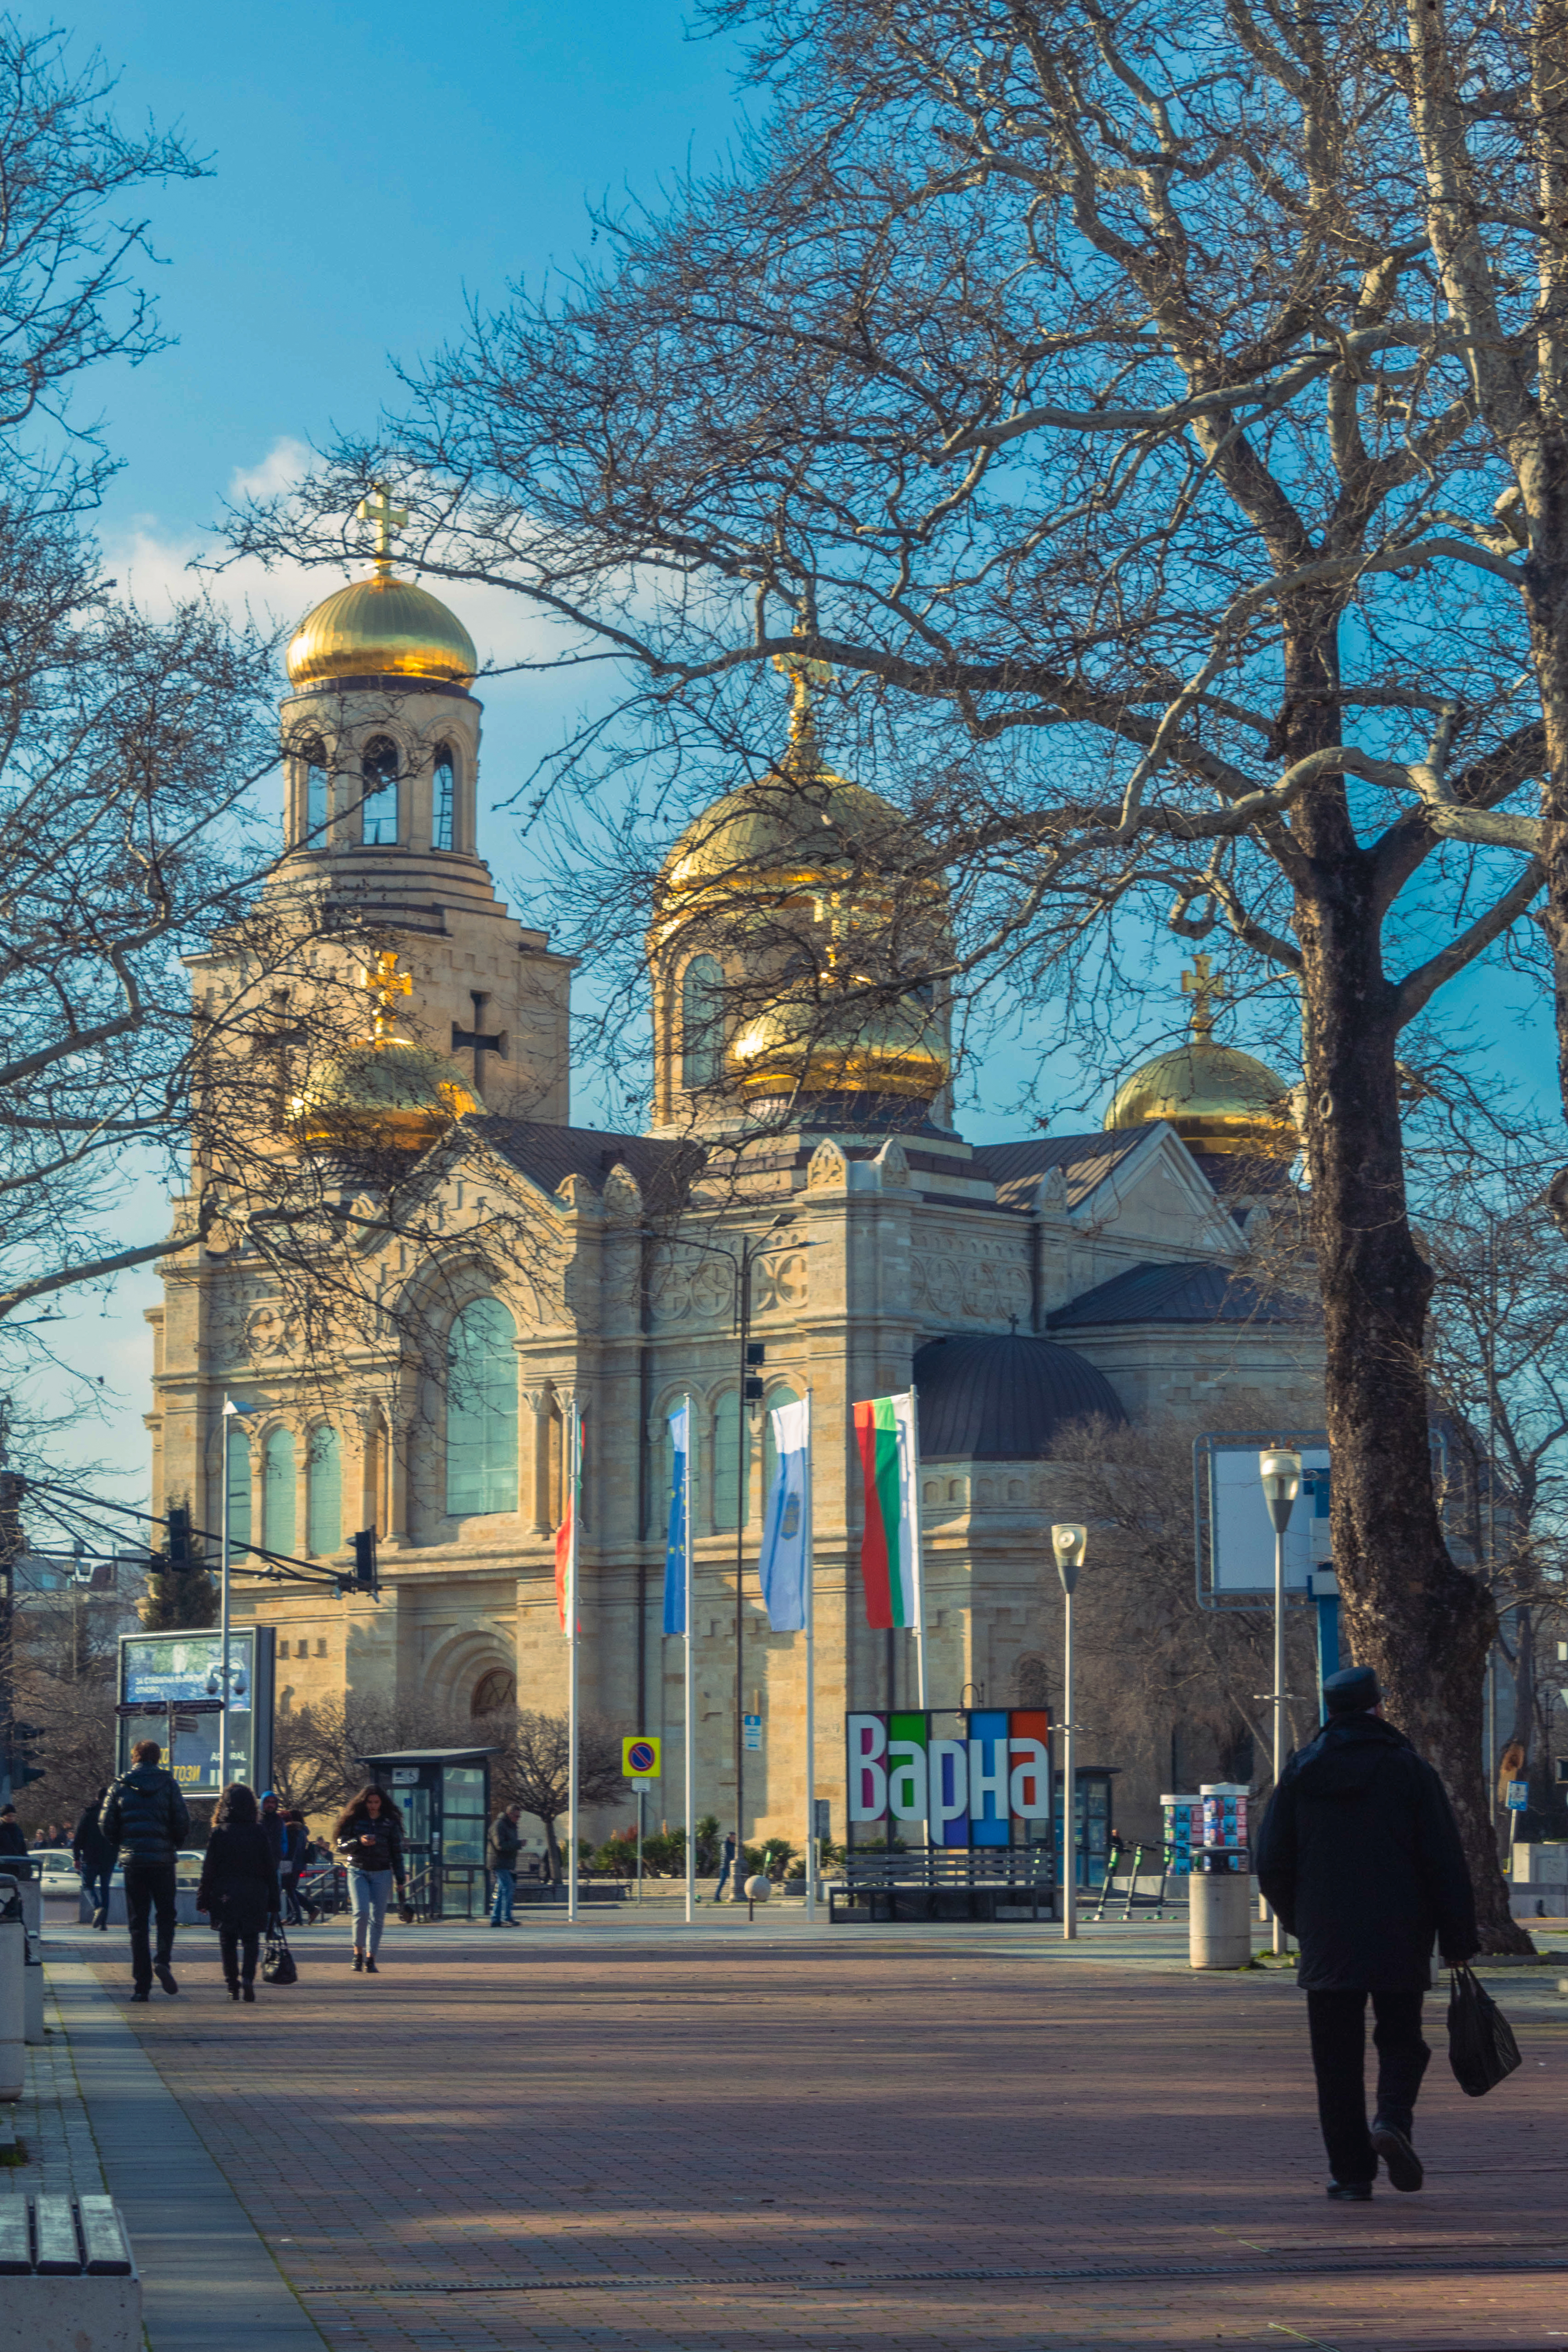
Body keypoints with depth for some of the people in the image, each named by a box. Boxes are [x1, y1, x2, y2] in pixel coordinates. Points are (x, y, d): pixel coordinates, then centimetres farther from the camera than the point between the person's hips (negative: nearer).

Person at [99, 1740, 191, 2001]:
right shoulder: (168, 1784, 1)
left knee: (138, 1922, 6)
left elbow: (107, 1825, 1)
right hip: (163, 1861, -1)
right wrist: (175, 1845, 16)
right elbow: (183, 1823, -3)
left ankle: (141, 1985, 1)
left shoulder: (121, 1786, 3)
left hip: (132, 1862, 1)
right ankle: (163, 1960, -15)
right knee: (166, 1915, 12)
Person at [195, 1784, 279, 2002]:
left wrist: (203, 1900, 3)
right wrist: (273, 1903, 10)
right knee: (251, 1940, 5)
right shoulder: (259, 1833, 1)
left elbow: (209, 1869, -4)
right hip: (255, 1898, 1)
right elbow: (270, 1869, 4)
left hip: (225, 1897, -1)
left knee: (228, 1943, 9)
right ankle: (248, 1978, -17)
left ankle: (233, 1986, 5)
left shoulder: (219, 1833, -4)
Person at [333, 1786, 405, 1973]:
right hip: (358, 1872, -1)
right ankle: (358, 1953, 1)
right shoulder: (354, 1821, 5)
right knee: (361, 1912, -16)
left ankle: (370, 1959, 4)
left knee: (377, 1918, -2)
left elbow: (397, 1853, 9)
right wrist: (359, 1842, -15)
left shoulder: (390, 1823, 7)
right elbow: (341, 1846, 4)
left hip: (382, 1874, 1)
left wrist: (400, 1881, 5)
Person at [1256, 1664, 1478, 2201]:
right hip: (1400, 1941, -1)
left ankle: (1351, 2172, 3)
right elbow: (1445, 1862, -5)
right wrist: (1458, 1939, 0)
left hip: (1327, 1944, 1)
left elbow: (1273, 1865, 8)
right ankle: (1393, 2118, -14)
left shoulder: (1300, 1773, 5)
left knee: (1337, 2059, 6)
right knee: (1400, 2041, 13)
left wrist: (1300, 1923, 22)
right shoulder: (1409, 1769, -2)